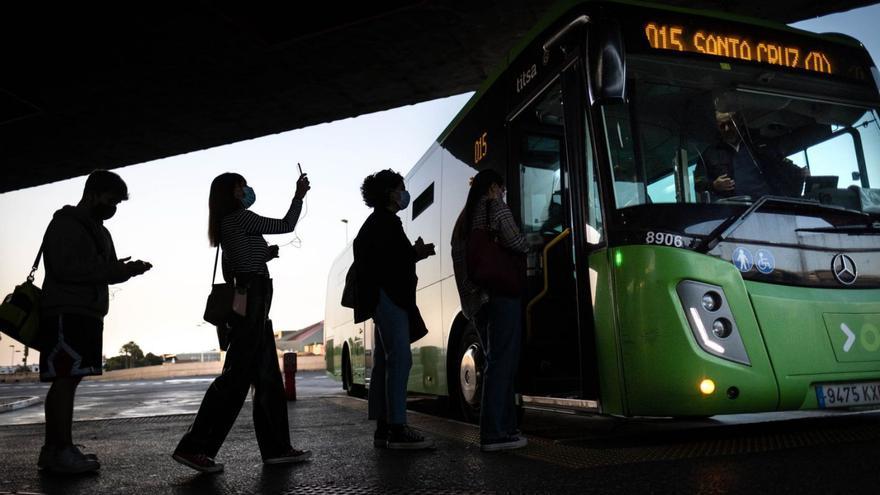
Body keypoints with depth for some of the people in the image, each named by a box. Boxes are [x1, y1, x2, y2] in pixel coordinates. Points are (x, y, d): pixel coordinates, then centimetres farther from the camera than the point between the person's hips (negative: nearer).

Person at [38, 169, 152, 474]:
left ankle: (52, 451, 11)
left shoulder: (99, 230, 23)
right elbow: (64, 267, -16)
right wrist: (112, 270, -17)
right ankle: (63, 451, -11)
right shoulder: (64, 224, -4)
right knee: (64, 380, -11)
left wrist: (125, 269, 2)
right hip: (66, 313, -9)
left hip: (87, 314, 9)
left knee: (67, 380, 7)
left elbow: (104, 272, 22)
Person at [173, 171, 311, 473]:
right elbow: (286, 226, -5)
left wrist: (265, 254, 22)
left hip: (247, 302, 10)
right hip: (253, 301, -10)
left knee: (268, 377, 9)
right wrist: (299, 195, 6)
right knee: (237, 375, -10)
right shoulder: (240, 217, -8)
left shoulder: (226, 225, 19)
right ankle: (195, 447, -8)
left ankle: (276, 447, 12)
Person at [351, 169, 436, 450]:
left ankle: (383, 429, 11)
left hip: (384, 298, 11)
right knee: (400, 360, -15)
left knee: (384, 362, 8)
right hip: (389, 297, -11)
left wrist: (414, 253, 12)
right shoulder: (385, 222, -8)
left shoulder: (377, 223, 24)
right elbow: (389, 259, -20)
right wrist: (416, 253, -5)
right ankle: (397, 430, -16)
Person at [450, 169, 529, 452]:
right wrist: (526, 245, 11)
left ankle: (506, 428, 13)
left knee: (498, 362, 11)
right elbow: (517, 244, -9)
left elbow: (459, 259, 19)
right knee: (502, 362, -8)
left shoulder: (463, 219, 23)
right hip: (501, 294, -8)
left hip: (476, 300, 8)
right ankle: (493, 435, -10)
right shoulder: (496, 207, 1)